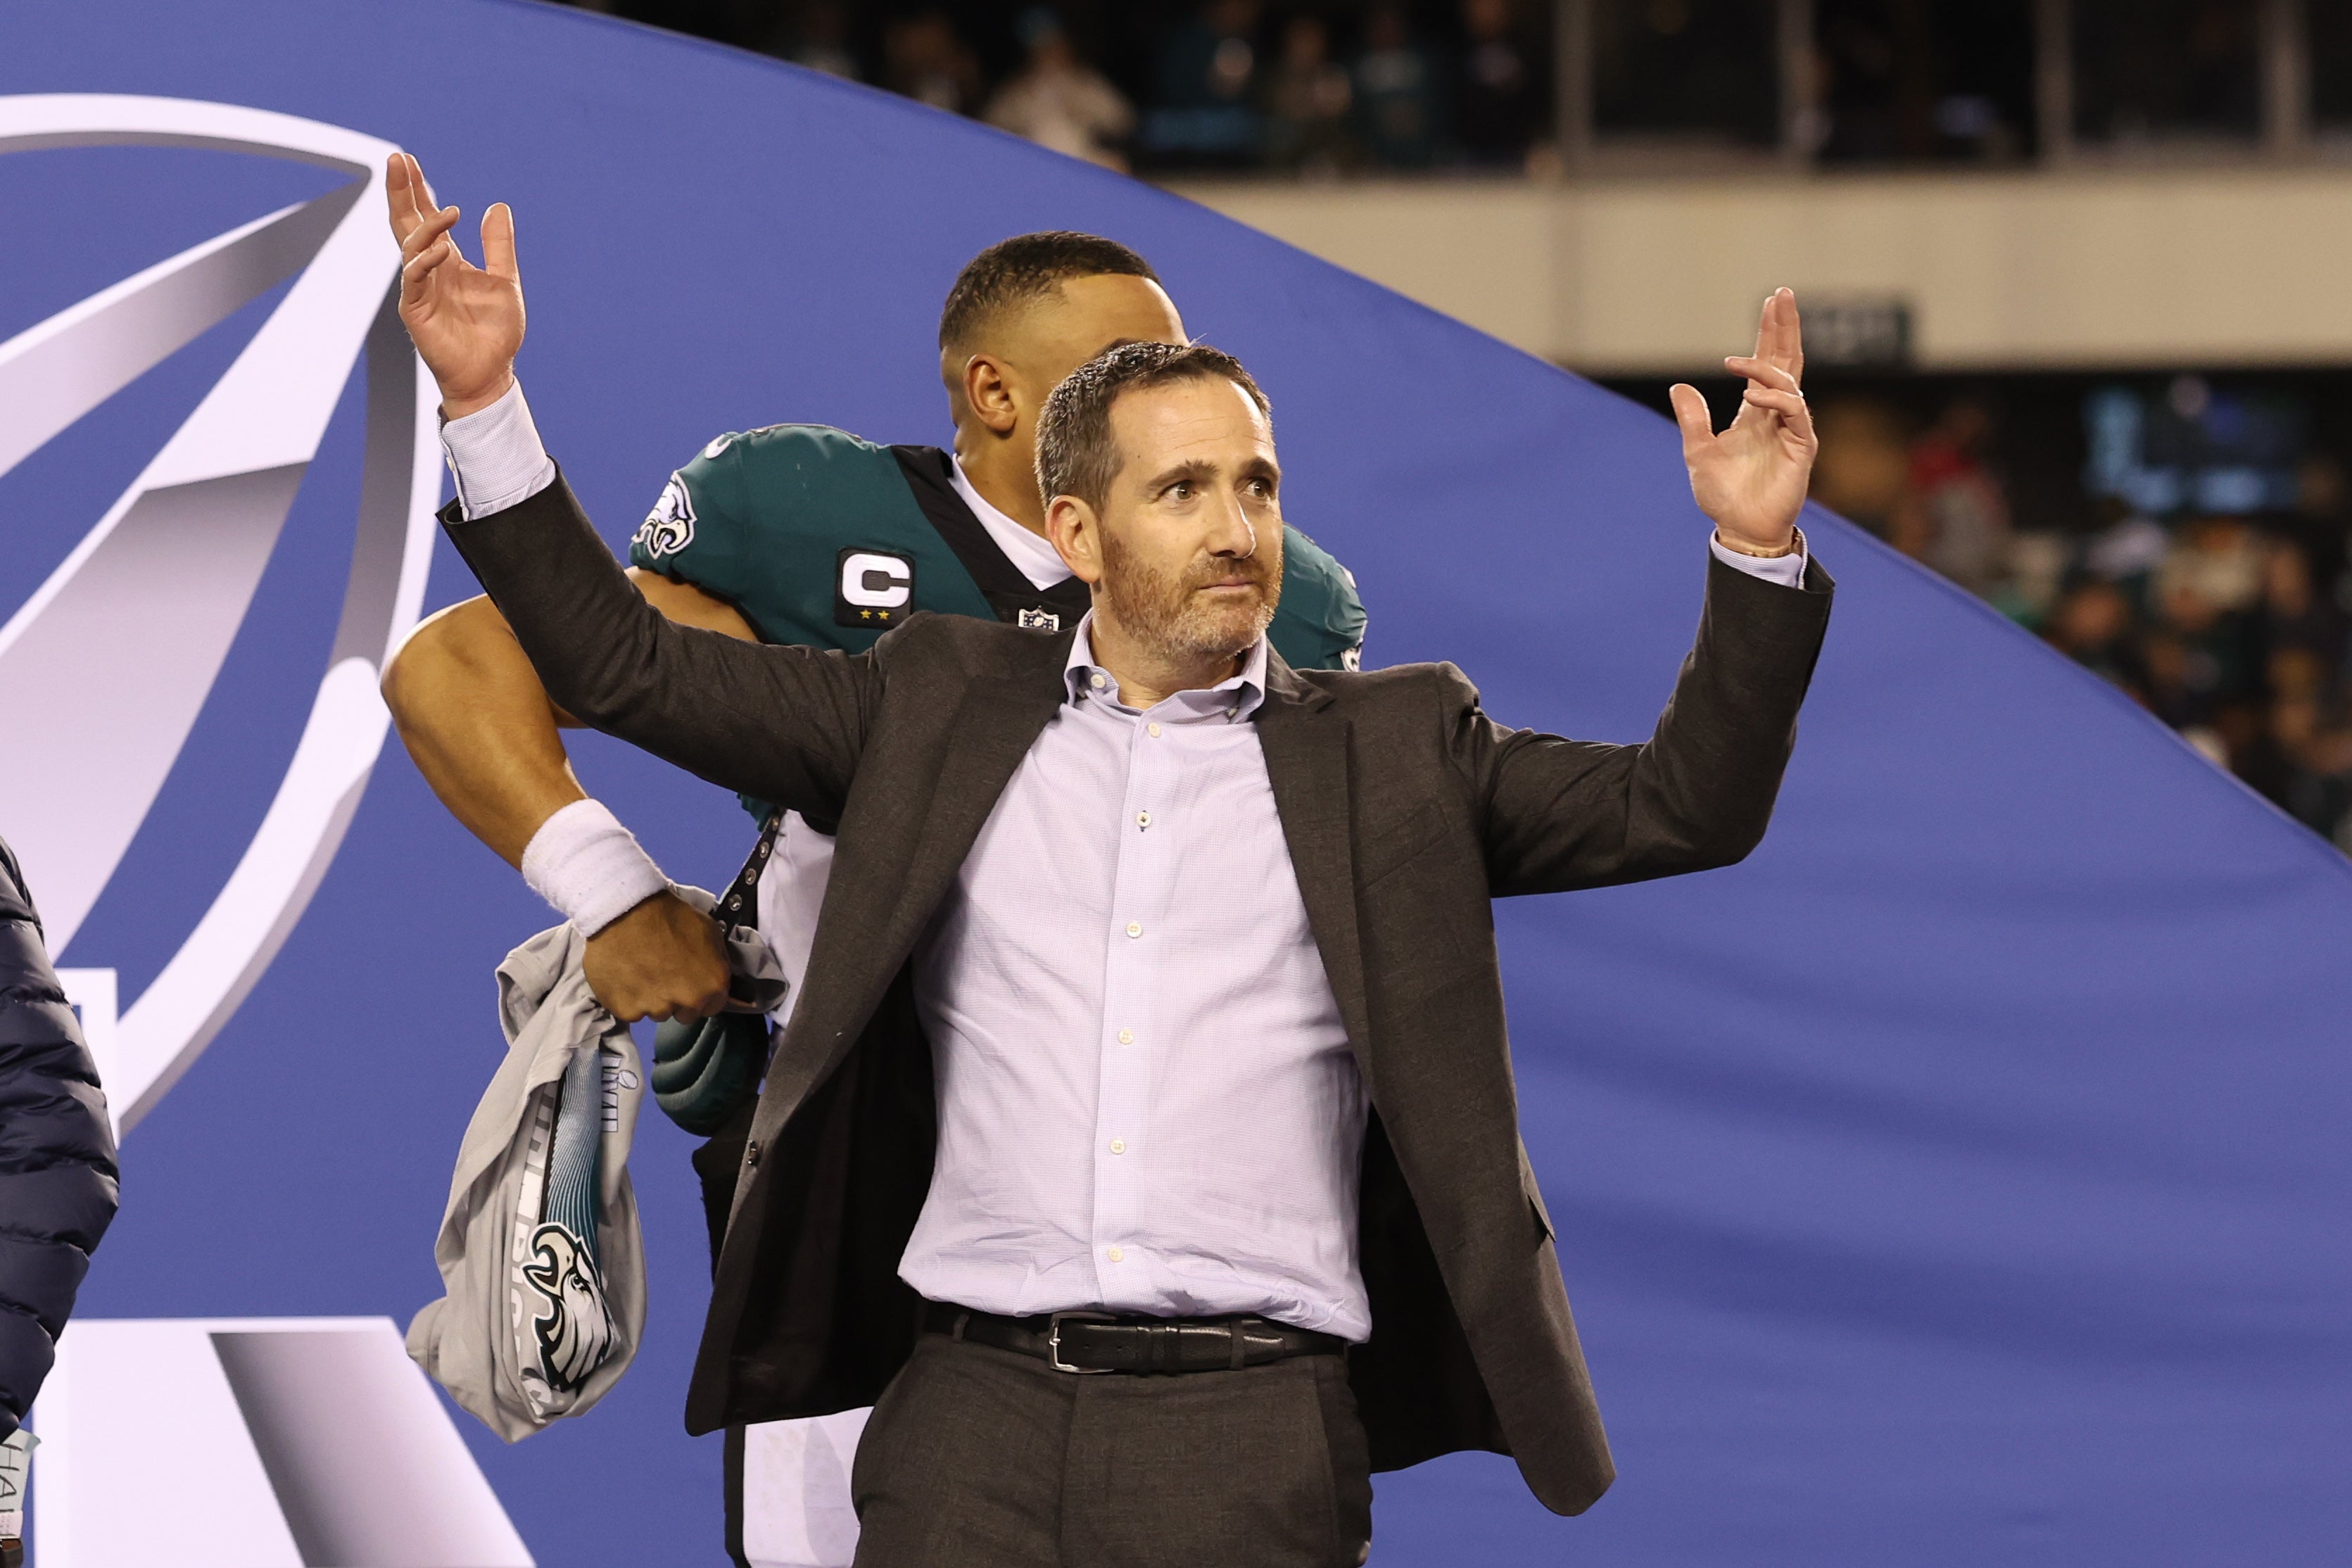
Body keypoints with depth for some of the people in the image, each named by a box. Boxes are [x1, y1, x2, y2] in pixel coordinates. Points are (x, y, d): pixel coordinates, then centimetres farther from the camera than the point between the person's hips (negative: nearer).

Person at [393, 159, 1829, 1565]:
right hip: (978, 1410, 1)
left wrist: (1758, 551, -7)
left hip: (1258, 1443, -1)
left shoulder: (1391, 750, 13)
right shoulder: (944, 707, 15)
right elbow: (629, 665, 15)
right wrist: (484, 402, 6)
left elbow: (1681, 808, 6)